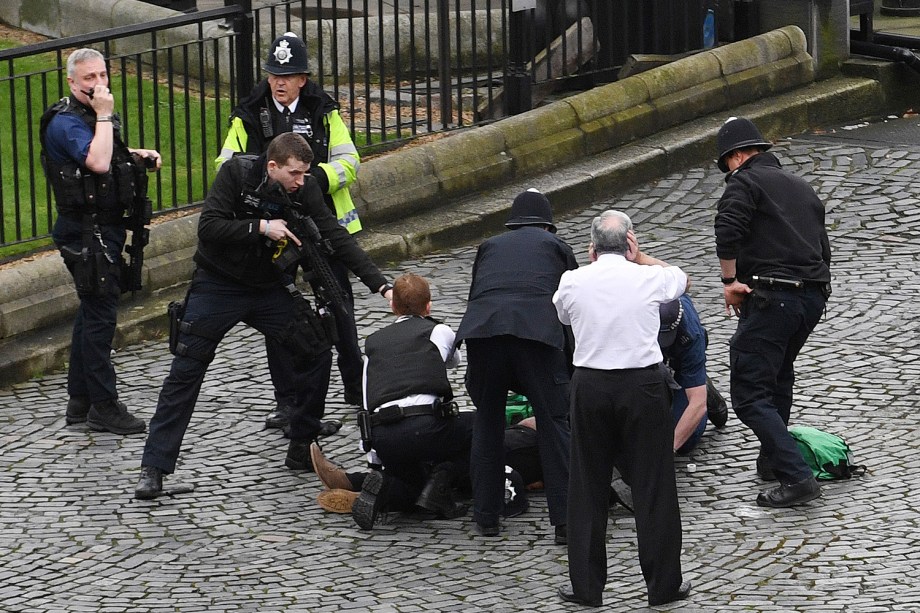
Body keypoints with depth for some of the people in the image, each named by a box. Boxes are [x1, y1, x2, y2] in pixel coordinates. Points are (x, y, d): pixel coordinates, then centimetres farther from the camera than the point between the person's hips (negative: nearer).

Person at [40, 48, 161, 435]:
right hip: (87, 232, -10)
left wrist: (139, 155, 13)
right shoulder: (66, 123, -18)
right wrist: (104, 116, -26)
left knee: (92, 311, 15)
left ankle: (80, 401, 22)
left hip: (105, 227, 10)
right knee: (99, 314, -7)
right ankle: (103, 406, -3)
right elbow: (97, 162, -34)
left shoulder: (93, 115, 12)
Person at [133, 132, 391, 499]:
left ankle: (301, 450, 13)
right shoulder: (236, 174, -18)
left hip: (270, 287, 4)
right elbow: (208, 227, -25)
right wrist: (261, 227, -30)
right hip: (218, 286, -4)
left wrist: (381, 286, -16)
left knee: (316, 354, -2)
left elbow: (336, 238, -10)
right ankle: (154, 468, -5)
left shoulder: (305, 190, -9)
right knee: (185, 372, -8)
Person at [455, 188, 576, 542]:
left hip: (481, 328, 2)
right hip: (538, 331, -2)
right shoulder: (556, 246, 28)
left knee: (487, 423, 17)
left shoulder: (489, 246, 34)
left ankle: (486, 517, 21)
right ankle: (566, 519, -1)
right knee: (555, 423, 4)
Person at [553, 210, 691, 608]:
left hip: (590, 384, 1)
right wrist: (638, 257, 24)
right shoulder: (650, 279, -3)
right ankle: (663, 585, 11)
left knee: (587, 488, 10)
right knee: (653, 486, 6)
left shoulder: (572, 282, 0)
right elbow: (681, 279, 21)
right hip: (642, 385, -1)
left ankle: (586, 587, 13)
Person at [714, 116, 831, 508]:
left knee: (750, 395, -8)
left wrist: (730, 281, -10)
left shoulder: (745, 182, -2)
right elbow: (823, 246, 25)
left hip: (771, 299, -8)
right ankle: (772, 459, 39)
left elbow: (727, 230, -19)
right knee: (779, 375, 30)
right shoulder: (801, 187, 22)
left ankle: (797, 477, -18)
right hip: (814, 295, 8)